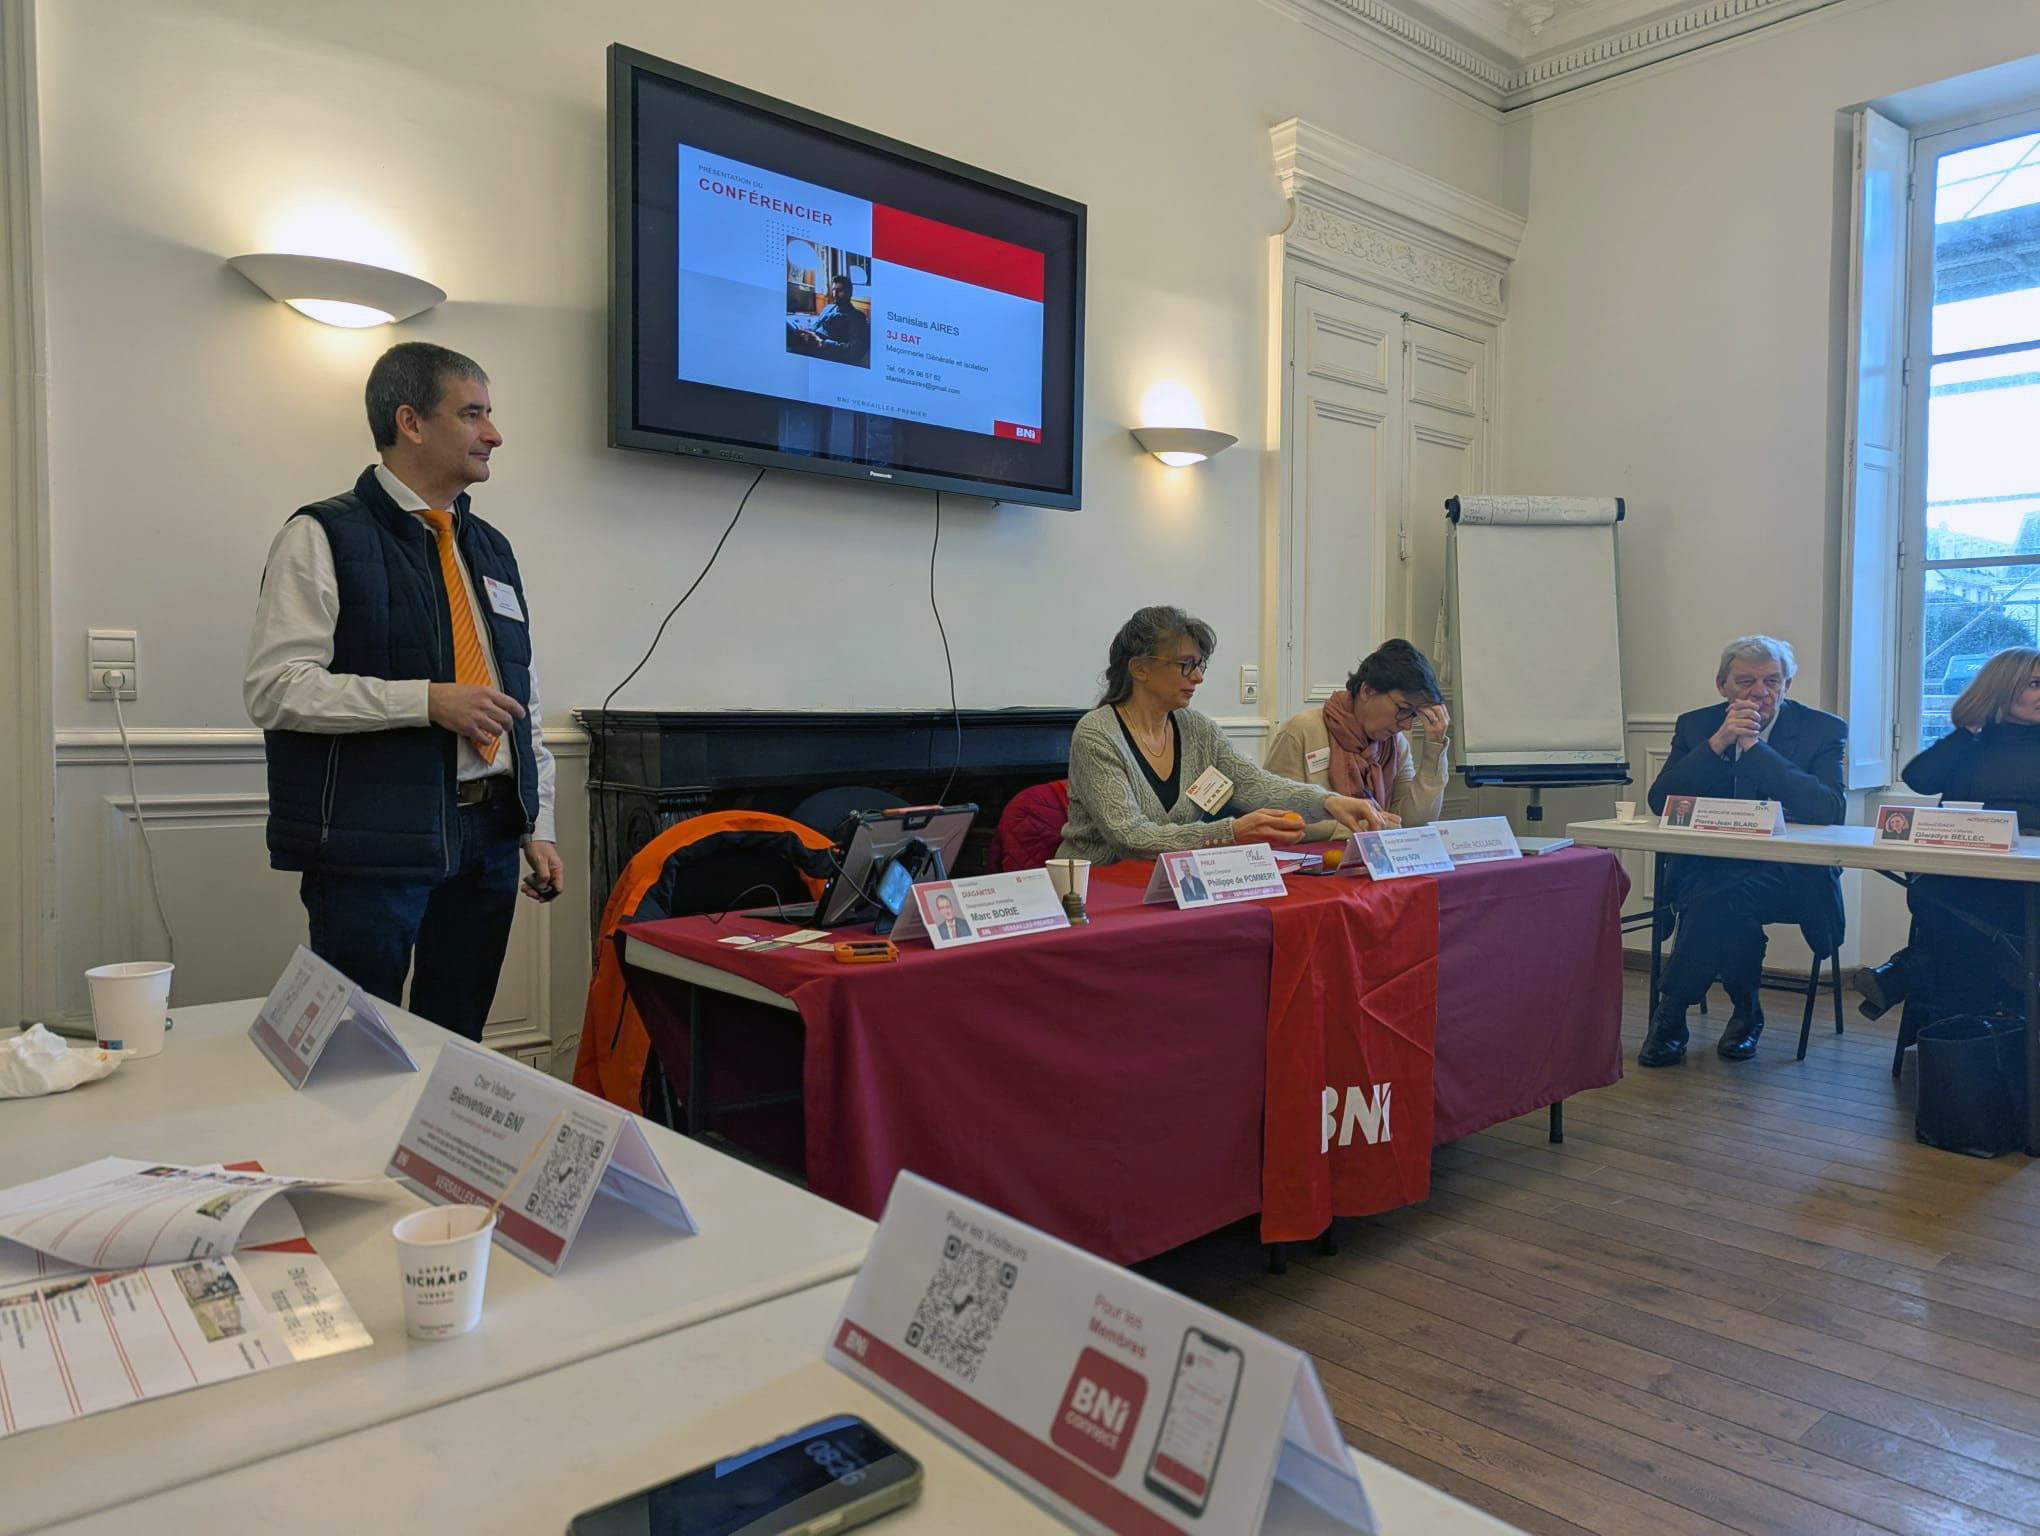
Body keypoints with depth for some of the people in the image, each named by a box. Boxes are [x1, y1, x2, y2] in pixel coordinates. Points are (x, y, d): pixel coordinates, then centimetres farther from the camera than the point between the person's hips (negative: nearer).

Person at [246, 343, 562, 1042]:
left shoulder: (491, 550, 16)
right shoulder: (323, 537, -4)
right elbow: (274, 688, -13)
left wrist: (538, 827, 12)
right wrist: (426, 700, -19)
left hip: (489, 833, 6)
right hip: (373, 845, -6)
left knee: (457, 1047, 12)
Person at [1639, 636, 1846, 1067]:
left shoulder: (1823, 730, 1)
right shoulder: (1696, 725, 8)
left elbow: (1830, 810, -17)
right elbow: (1659, 802, -5)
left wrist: (1753, 746, -19)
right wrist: (1718, 743, -15)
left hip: (1786, 874, -2)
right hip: (1706, 867, 2)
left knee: (1719, 897, -32)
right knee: (1729, 907, -32)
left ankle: (1670, 1014, -14)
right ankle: (1745, 1011, -8)